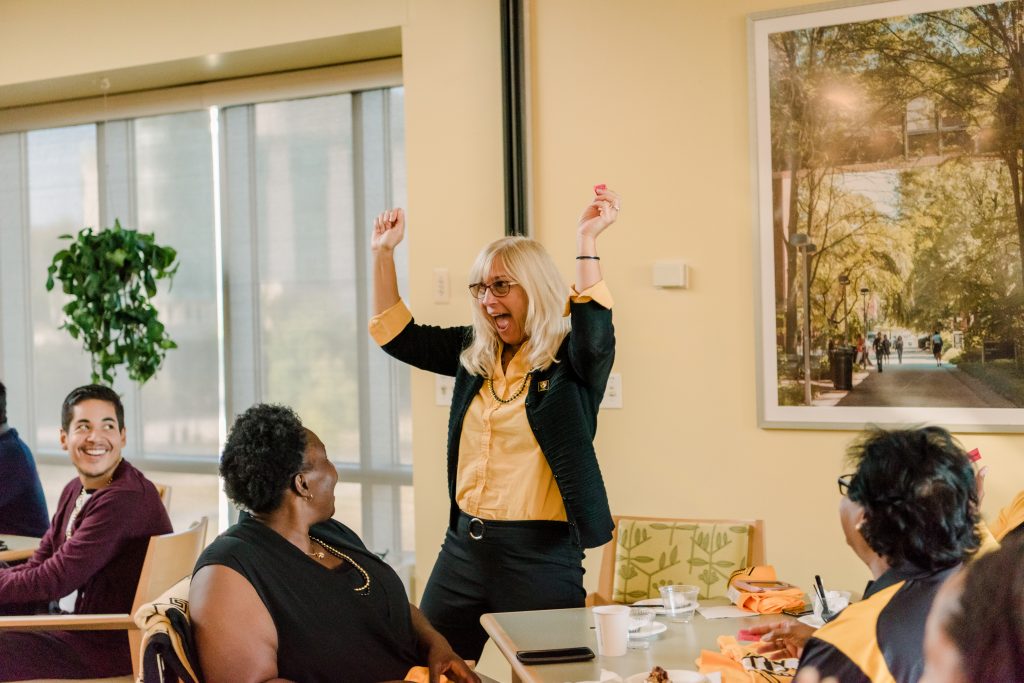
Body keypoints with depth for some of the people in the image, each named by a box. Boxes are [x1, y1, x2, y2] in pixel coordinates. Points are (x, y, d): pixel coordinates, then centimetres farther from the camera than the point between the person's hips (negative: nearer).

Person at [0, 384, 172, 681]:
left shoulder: (126, 498, -21)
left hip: (109, 648, -9)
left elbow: (54, 581, -21)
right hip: (73, 625, 9)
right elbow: (37, 567, 9)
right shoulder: (75, 490, 12)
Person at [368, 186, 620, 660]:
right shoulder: (474, 354, 11)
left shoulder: (570, 361, -7)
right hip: (464, 546, 6)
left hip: (540, 555, -6)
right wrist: (383, 253, 13)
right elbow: (398, 335, 20)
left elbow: (594, 336, -30)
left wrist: (586, 240, -32)